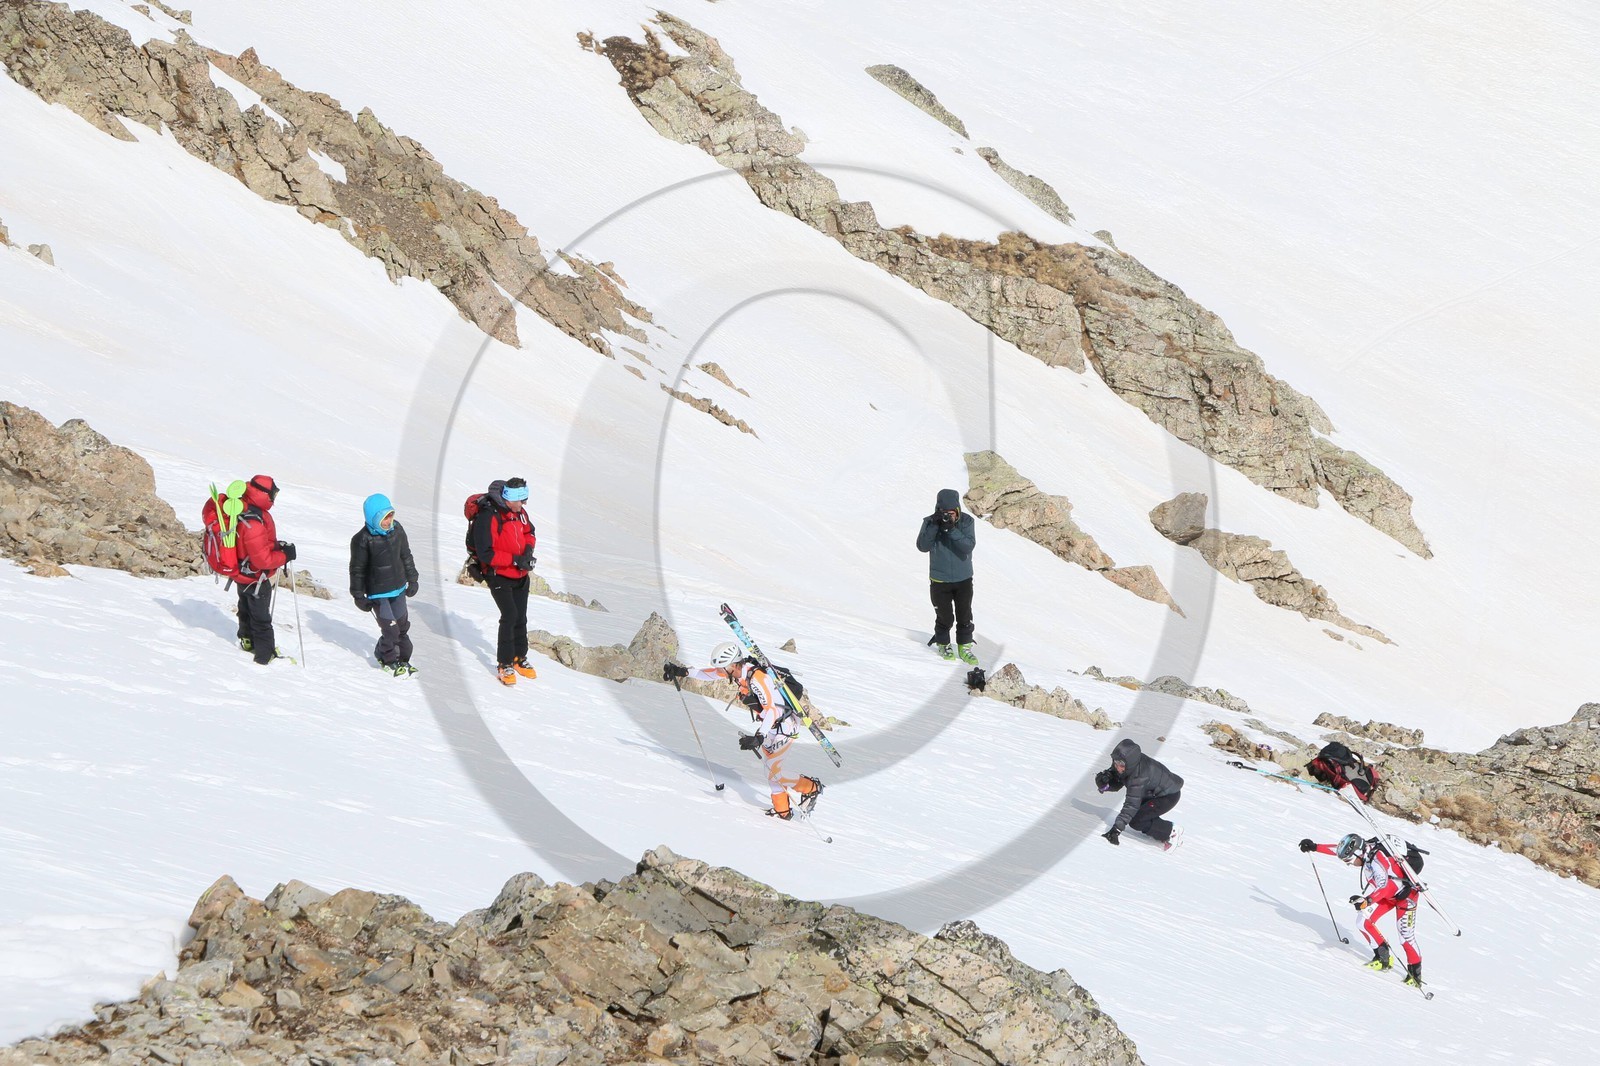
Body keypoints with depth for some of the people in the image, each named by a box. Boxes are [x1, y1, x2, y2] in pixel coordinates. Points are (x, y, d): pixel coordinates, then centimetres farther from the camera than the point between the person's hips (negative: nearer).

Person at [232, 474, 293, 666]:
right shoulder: (254, 523, -39)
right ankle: (265, 656, 22)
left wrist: (276, 546, -2)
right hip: (255, 577, -9)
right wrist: (285, 555, -20)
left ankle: (247, 641, 52)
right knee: (261, 618, 9)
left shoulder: (242, 508, -10)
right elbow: (262, 559, -33)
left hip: (242, 572, 9)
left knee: (247, 608, 31)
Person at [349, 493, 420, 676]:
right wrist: (359, 596, -7)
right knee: (390, 629, -7)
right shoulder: (362, 540, -20)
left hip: (398, 589, 6)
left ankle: (402, 659, 32)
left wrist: (412, 580, 15)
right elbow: (357, 569, -11)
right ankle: (387, 659, 17)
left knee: (402, 625, 13)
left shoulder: (397, 530, -4)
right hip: (377, 593, -6)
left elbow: (406, 556, 11)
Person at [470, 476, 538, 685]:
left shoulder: (519, 512, -1)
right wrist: (514, 560, -26)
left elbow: (529, 533, 17)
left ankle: (519, 658, 31)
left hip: (521, 576, 7)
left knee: (521, 617, 15)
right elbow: (485, 553, -26)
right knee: (510, 616, -15)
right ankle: (504, 664, -3)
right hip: (499, 576, -7)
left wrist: (528, 549, -5)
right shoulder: (488, 517, -25)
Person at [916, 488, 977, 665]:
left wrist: (952, 529, -34)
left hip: (963, 579, 1)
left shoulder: (966, 521, -11)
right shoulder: (930, 522, -10)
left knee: (965, 616, 8)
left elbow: (968, 546, -23)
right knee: (944, 617, 6)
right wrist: (934, 525, -30)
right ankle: (943, 645, 27)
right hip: (939, 580, -1)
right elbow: (922, 546, -20)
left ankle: (964, 647, 23)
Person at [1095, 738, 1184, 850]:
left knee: (1135, 821, -15)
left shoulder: (1139, 777, -38)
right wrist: (1104, 783, -29)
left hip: (1169, 795, -9)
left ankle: (1171, 832, -2)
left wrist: (1117, 829, -43)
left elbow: (1132, 804, -40)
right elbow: (1115, 784, -5)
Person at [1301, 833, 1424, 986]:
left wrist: (1367, 901, -60)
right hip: (1388, 892, 8)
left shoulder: (1377, 860, -36)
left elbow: (1384, 886, -47)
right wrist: (1314, 847, 8)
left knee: (1406, 935, -10)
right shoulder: (1364, 848, -12)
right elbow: (1337, 849, 6)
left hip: (1406, 894, -8)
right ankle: (1383, 958, 8)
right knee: (1364, 922, -3)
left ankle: (1415, 973, 5)